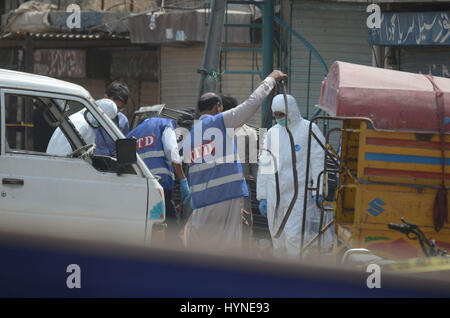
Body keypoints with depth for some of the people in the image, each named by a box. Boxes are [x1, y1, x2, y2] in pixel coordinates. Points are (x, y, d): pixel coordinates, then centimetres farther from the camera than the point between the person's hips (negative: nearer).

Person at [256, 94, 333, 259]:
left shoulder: (309, 130, -1)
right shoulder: (272, 133, 14)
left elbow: (318, 162, -5)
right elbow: (264, 166, 16)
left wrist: (317, 192, -12)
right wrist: (262, 197, 12)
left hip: (298, 195, -5)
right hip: (274, 195, 5)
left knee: (294, 237, -14)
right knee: (278, 240, 8)